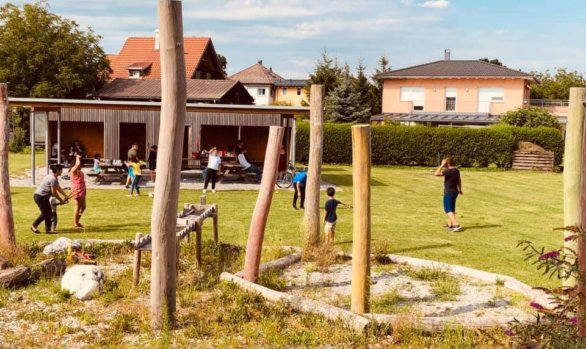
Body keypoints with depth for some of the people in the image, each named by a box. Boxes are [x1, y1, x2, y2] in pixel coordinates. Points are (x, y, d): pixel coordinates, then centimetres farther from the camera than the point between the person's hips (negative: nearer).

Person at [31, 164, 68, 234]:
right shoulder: (53, 179, -21)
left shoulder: (54, 177, 11)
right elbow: (54, 192, -18)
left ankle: (48, 229, 13)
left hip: (43, 197, 10)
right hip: (40, 197, -10)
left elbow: (59, 188, 15)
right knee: (45, 213, -2)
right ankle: (34, 226, 10)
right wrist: (61, 200, -8)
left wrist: (65, 196, 6)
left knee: (49, 213, 10)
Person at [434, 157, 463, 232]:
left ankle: (456, 225, -16)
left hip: (448, 193, -9)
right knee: (451, 208, 19)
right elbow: (459, 180, 21)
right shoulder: (456, 170, 6)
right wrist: (460, 189, 35)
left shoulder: (449, 171, -23)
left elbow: (436, 173, -26)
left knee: (448, 210, -5)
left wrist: (442, 165, -19)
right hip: (454, 192, 9)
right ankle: (450, 224, 31)